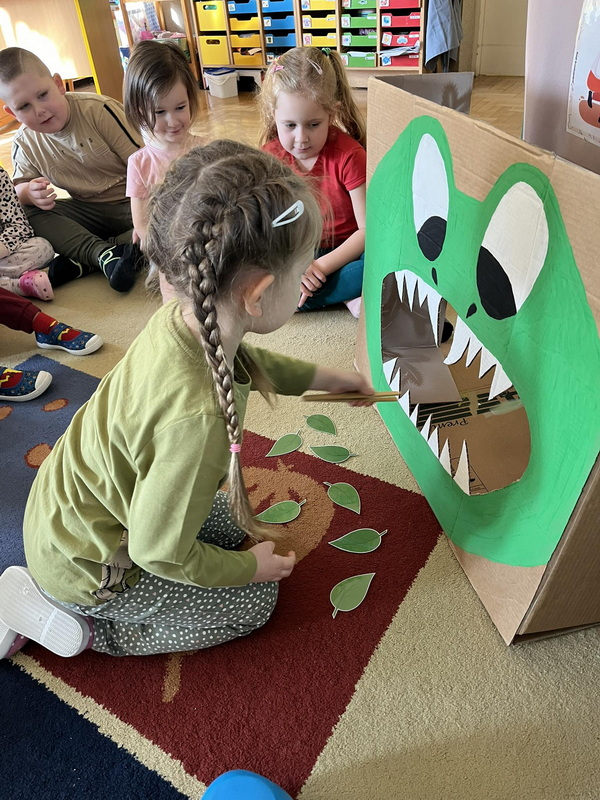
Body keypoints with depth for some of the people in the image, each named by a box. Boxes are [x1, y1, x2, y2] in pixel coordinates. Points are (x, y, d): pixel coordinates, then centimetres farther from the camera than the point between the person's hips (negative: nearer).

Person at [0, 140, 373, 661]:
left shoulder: (187, 319, -17)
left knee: (234, 527, 23)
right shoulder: (197, 417, -42)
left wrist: (327, 378, 17)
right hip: (82, 566, -7)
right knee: (254, 602, 8)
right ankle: (71, 620, 6)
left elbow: (250, 363, 9)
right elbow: (160, 552, -26)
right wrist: (249, 568, -9)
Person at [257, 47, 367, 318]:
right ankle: (349, 296, -20)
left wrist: (321, 266, -26)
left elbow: (368, 228, -17)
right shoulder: (271, 156, -6)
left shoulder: (348, 156, -17)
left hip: (344, 251, -3)